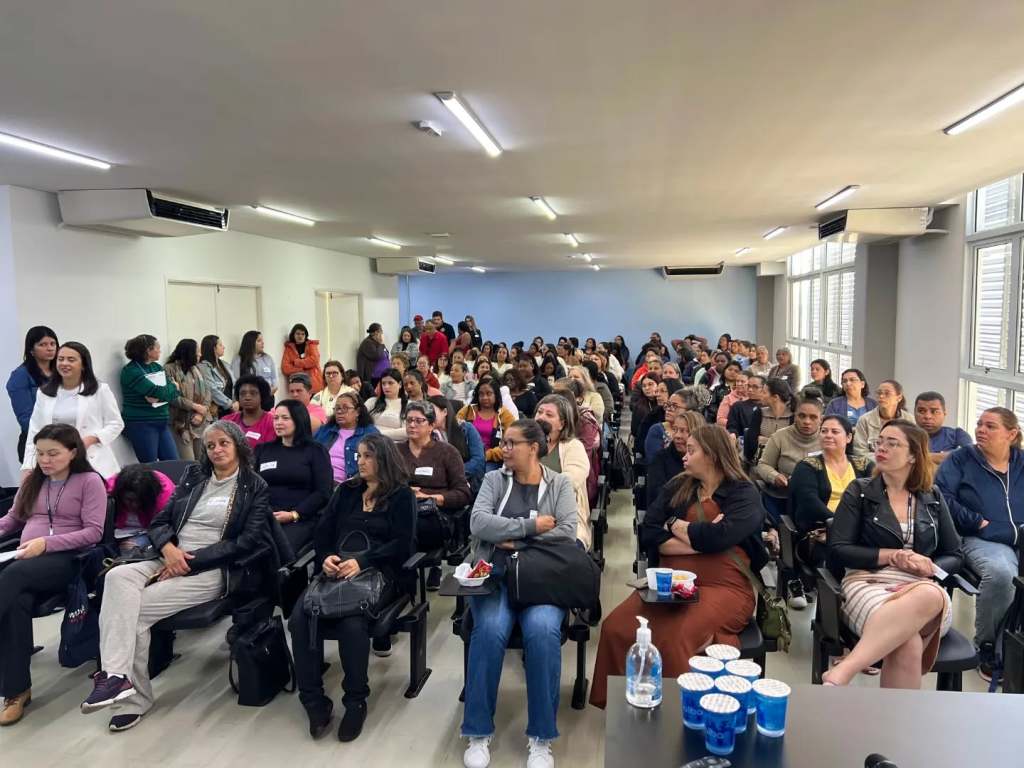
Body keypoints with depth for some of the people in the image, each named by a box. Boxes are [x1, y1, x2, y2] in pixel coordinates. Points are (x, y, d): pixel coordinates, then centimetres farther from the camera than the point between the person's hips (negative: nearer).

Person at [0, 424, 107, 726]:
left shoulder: (90, 481, 1)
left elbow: (94, 532, -7)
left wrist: (46, 543, -17)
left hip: (68, 560, -4)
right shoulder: (33, 481, 19)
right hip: (27, 561, 4)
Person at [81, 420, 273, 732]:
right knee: (117, 576, -25)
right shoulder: (193, 476, 17)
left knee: (133, 607, -23)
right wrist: (169, 548, -9)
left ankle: (133, 696, -11)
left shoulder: (255, 487, 1)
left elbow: (247, 541, -9)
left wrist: (190, 561, -14)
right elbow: (159, 522, 15)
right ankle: (116, 676, -27)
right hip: (170, 561, 5)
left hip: (210, 570, -5)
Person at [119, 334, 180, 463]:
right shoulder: (131, 371, -10)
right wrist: (171, 387, -2)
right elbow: (157, 391, -20)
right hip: (141, 424, -7)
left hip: (161, 423, 7)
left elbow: (174, 393, 2)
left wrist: (159, 396, -15)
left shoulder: (157, 367, 13)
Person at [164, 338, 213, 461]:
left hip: (201, 421, 6)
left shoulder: (197, 368, 14)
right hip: (182, 422, -6)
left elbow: (207, 391, 8)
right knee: (188, 463, -8)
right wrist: (194, 406, -15)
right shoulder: (169, 369, -6)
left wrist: (201, 412, -7)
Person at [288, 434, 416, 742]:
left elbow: (402, 544, -4)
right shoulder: (346, 491, 21)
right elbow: (323, 533, 15)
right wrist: (326, 558, -7)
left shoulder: (401, 496, 7)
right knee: (299, 618, -24)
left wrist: (362, 562, -17)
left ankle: (356, 701, -14)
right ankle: (314, 700, -12)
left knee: (352, 621, -34)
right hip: (335, 571, 4)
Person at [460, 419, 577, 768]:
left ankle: (541, 737, -14)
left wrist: (516, 541, -9)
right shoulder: (494, 479, 9)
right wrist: (531, 526, -12)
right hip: (495, 575, 1)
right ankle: (478, 733, -11)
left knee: (542, 630, -31)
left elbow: (566, 533, -7)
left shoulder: (560, 484, 8)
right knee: (490, 629, -29)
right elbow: (478, 523, -8)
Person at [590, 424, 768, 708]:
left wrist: (676, 526, 0)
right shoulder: (677, 487, 15)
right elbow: (648, 535, 2)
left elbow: (718, 536, -17)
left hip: (722, 588, -4)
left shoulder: (744, 495, 2)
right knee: (616, 628, -20)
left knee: (675, 641, -32)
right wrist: (700, 539, -8)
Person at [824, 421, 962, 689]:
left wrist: (929, 568, -5)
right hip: (868, 583, -2)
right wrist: (892, 556, -9)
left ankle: (840, 673, -46)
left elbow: (954, 556, 17)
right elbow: (838, 551, 2)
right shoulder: (859, 492, 9)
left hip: (923, 589, 2)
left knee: (931, 596, -39)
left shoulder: (932, 499, 17)